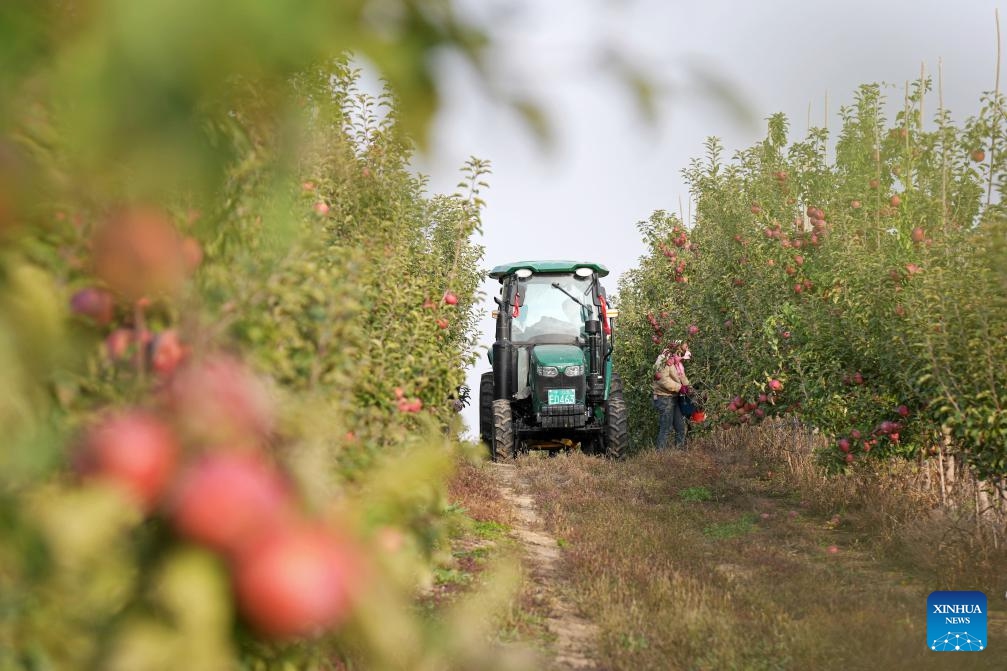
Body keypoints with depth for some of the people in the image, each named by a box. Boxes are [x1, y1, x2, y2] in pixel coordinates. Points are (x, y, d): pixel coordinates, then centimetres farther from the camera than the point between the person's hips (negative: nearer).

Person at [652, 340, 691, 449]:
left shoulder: (677, 362, 13)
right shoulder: (664, 361, -16)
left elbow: (682, 377, 20)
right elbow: (664, 380, -25)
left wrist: (686, 385, 1)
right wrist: (679, 387, -23)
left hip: (675, 397, 9)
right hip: (665, 398, -9)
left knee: (680, 427, 13)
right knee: (666, 428, -7)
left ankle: (680, 449, 21)